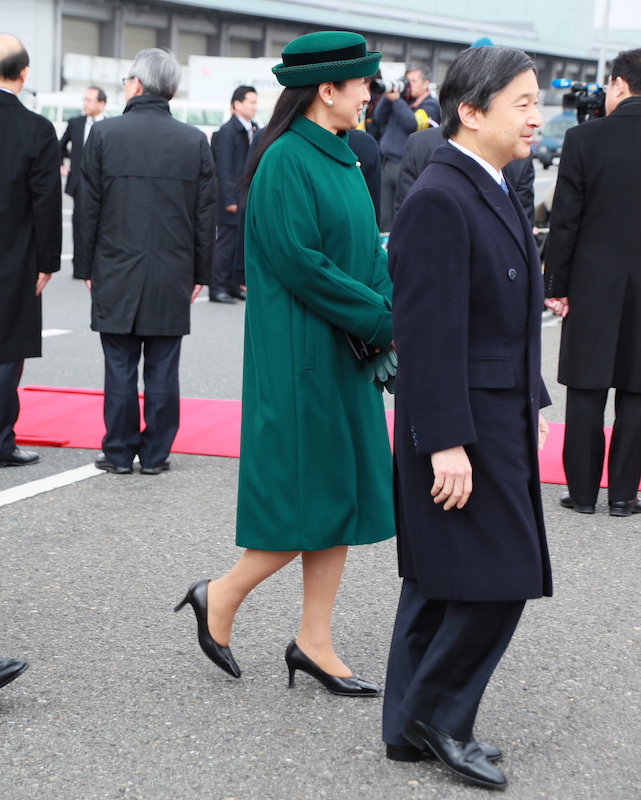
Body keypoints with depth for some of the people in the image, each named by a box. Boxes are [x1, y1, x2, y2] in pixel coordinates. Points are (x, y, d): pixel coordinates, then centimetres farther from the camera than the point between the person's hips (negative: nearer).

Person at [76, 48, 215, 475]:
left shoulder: (105, 133, -4)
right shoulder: (195, 140, 1)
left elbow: (90, 208, -1)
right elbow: (205, 214, 3)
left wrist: (88, 267, 7)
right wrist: (200, 272, 11)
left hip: (117, 276, -1)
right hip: (172, 278, 1)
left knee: (120, 368, 5)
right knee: (163, 371, 6)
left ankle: (120, 452, 11)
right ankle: (156, 453, 12)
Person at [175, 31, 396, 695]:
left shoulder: (342, 160, 13)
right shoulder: (286, 161, -15)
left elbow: (368, 253, 15)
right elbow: (300, 263, -21)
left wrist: (387, 328, -1)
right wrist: (383, 319, -16)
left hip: (346, 356, 9)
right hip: (301, 357, -9)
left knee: (342, 496, 9)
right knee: (309, 501, -4)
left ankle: (314, 643, 17)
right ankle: (220, 599, 16)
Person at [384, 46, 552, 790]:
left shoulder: (492, 191, 13)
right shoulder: (438, 201, -18)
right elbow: (429, 332, -22)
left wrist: (532, 402, 19)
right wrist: (446, 443, -23)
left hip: (499, 420, 10)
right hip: (459, 425, -10)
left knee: (442, 585, 14)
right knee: (496, 579, -6)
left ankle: (416, 727, 24)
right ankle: (436, 712, 11)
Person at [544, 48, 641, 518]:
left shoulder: (585, 139, -8)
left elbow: (564, 221, -6)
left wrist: (556, 285, 1)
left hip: (594, 285, -1)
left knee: (587, 390, 7)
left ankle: (583, 491, 11)